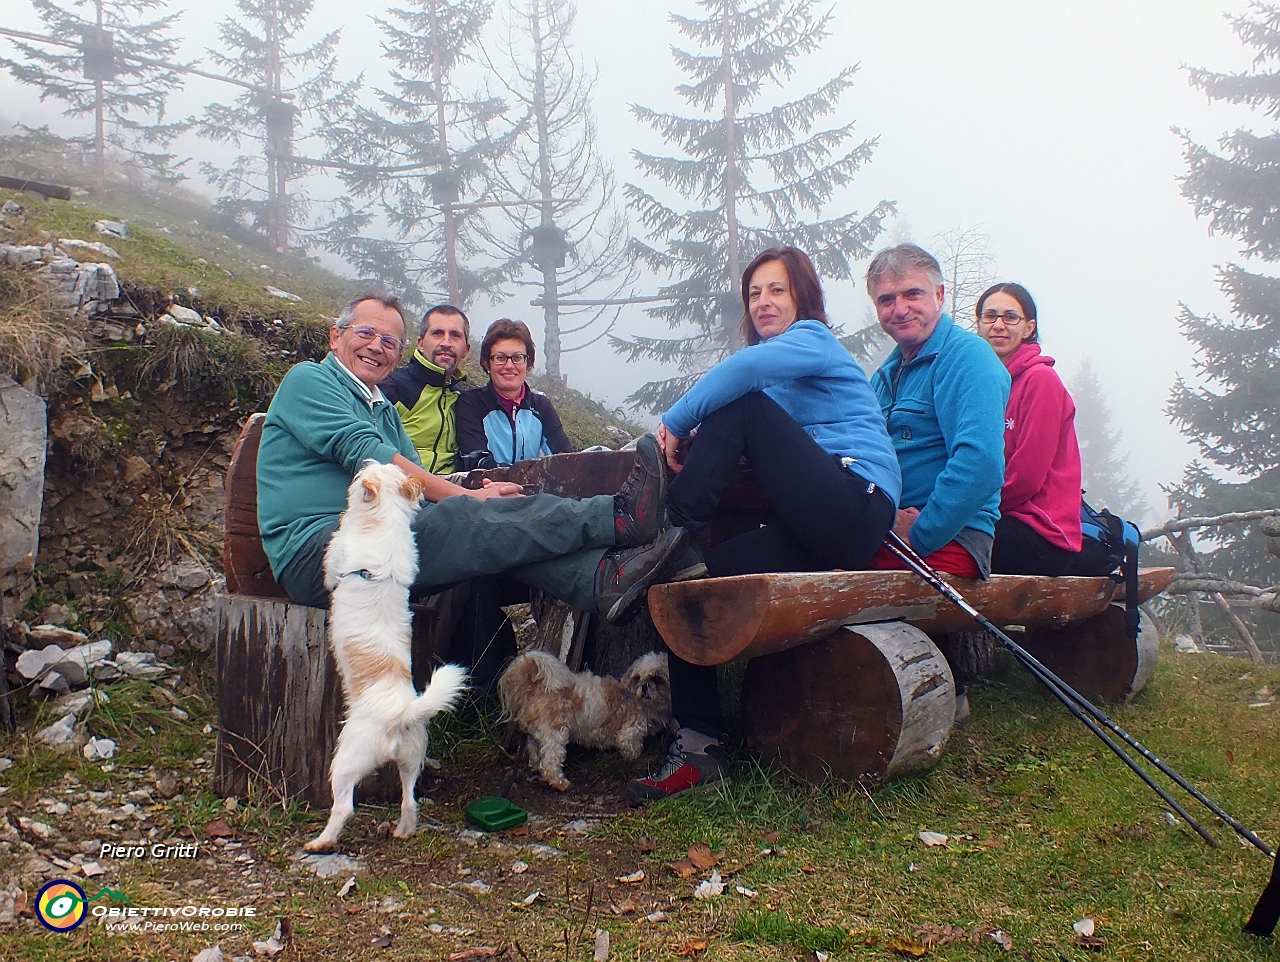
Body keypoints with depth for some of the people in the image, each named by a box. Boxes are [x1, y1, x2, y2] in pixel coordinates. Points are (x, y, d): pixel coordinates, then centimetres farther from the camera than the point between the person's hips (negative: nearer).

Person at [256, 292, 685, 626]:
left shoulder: (383, 409, 28)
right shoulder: (308, 380, 4)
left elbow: (420, 483, 14)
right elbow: (361, 453, -13)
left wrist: (474, 497, -10)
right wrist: (464, 496, -16)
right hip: (315, 553, -7)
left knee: (498, 525, -16)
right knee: (470, 517, -28)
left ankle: (602, 577, -37)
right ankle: (619, 517, -32)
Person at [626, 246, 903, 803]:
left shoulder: (812, 337, 2)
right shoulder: (780, 366, 29)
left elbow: (746, 367, -20)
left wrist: (676, 421, -12)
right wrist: (700, 445, -2)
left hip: (858, 503, -8)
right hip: (819, 529, 8)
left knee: (742, 403, -18)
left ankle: (675, 535, -20)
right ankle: (698, 749, -6)